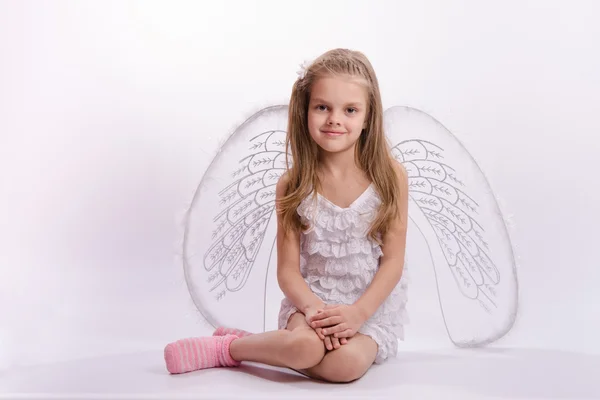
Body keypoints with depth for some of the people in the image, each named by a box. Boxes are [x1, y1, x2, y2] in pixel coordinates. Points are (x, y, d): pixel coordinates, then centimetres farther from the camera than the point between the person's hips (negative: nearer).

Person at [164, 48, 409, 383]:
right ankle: (232, 344, -4)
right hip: (311, 297, 0)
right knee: (303, 345, -35)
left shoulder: (390, 176, -7)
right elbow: (288, 269, -4)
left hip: (373, 305, 1)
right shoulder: (294, 185, -4)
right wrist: (314, 309, -23)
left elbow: (393, 261, -6)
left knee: (346, 364, -31)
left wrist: (357, 313, -19)